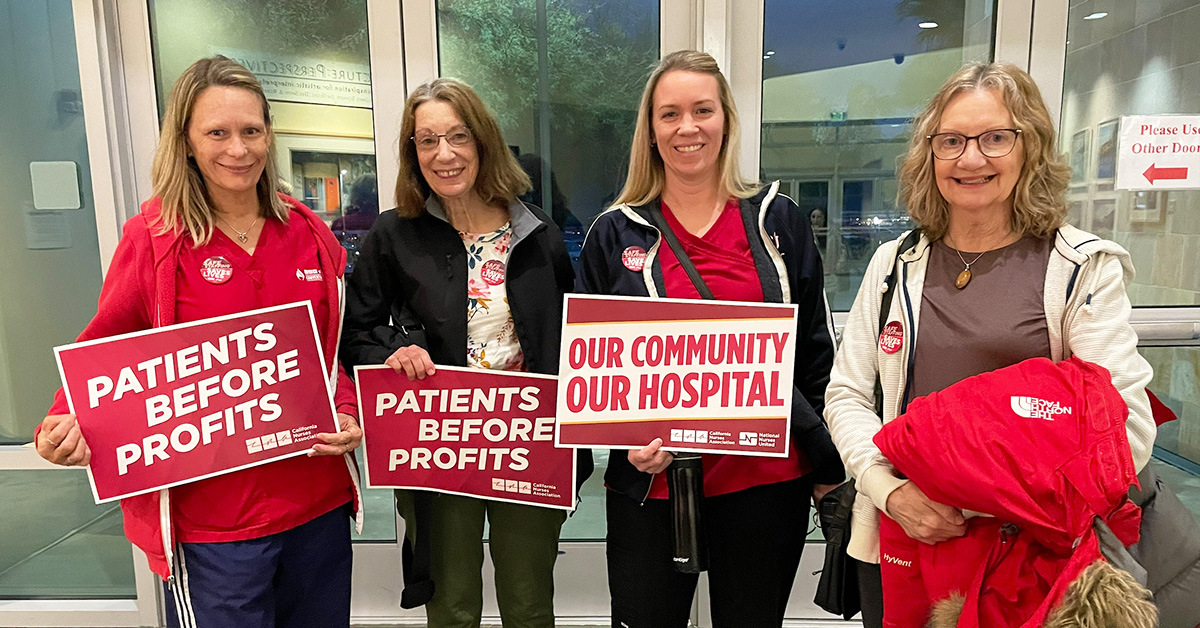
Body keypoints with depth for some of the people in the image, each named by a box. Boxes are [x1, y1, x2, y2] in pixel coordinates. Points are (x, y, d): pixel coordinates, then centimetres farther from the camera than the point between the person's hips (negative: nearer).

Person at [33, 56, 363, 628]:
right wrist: (66, 425, -18)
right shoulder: (154, 238, -7)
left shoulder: (309, 234, 3)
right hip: (211, 521, -4)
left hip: (320, 500, 4)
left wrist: (348, 415, -5)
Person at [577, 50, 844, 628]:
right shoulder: (615, 233, 1)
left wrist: (828, 470, 7)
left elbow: (816, 352, 6)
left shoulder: (778, 221, 2)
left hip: (768, 481, 1)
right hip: (651, 484, 0)